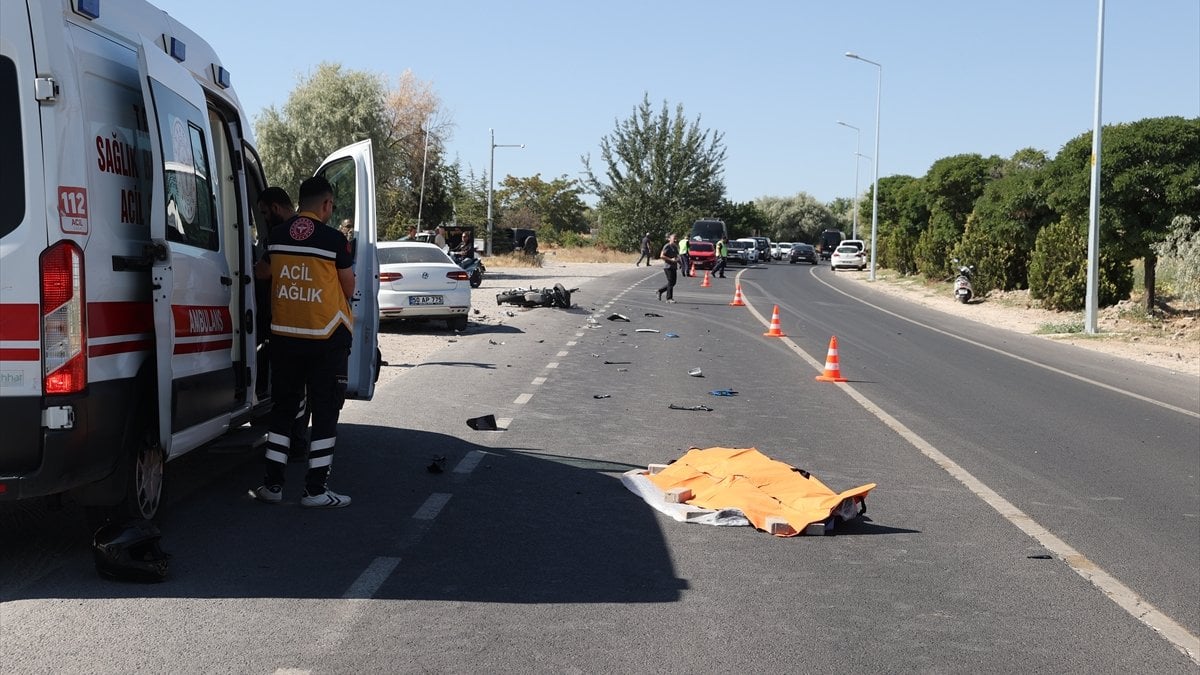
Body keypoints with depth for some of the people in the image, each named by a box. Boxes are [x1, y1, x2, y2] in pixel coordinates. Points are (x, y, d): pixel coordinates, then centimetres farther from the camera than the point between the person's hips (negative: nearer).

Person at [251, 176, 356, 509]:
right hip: (326, 336, -4)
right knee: (324, 410, 4)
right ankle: (315, 489, 4)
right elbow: (348, 289, -1)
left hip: (283, 335, 4)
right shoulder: (334, 238, -10)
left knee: (283, 407, 14)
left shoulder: (275, 236, 3)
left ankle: (273, 484, 16)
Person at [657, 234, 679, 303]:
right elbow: (661, 256, -16)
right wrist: (671, 259, -20)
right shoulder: (667, 246, -9)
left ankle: (660, 291, 25)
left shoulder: (675, 247, 15)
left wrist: (678, 260, 6)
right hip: (668, 266, -8)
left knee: (673, 282, 9)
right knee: (670, 282, -7)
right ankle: (669, 298, -1)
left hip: (673, 267, 8)